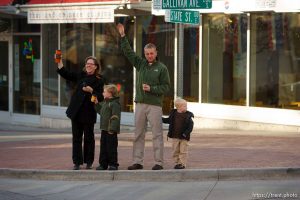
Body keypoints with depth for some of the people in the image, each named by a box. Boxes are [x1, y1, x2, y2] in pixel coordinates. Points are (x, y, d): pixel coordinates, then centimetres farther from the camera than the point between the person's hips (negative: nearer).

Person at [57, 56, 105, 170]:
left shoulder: (99, 80, -1)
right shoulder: (80, 76, 11)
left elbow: (100, 97, -6)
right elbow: (65, 74, 9)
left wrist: (91, 91, -21)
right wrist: (59, 62, -2)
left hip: (88, 113, -4)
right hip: (76, 112, 4)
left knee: (89, 137, 4)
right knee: (76, 137, 4)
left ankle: (89, 162, 14)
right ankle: (77, 162, 8)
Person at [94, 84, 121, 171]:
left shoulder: (115, 104, -15)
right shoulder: (104, 103, 16)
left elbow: (115, 117, -20)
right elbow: (100, 111, 29)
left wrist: (112, 129, -24)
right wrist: (96, 104, 17)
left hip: (111, 131, -9)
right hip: (104, 129, 9)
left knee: (111, 147, -3)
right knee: (103, 147, 11)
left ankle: (113, 164, 4)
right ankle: (103, 164, 16)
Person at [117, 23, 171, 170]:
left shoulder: (162, 68, 1)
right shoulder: (141, 64, 13)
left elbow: (166, 86, -2)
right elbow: (128, 52, 15)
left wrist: (151, 89, -13)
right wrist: (122, 36, 10)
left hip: (155, 105, -5)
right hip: (140, 103, 5)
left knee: (157, 134, -5)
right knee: (138, 134, 6)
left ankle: (159, 162, -3)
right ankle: (137, 161, 11)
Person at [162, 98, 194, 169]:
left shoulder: (188, 115, -6)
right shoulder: (173, 114, 3)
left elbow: (190, 126, -9)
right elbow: (168, 120, 19)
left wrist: (186, 133, -20)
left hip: (184, 137, -3)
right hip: (175, 136, 3)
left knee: (183, 151, -1)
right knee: (175, 151, 8)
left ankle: (182, 164, 4)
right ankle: (177, 163, 17)